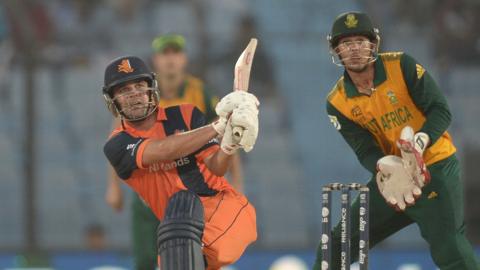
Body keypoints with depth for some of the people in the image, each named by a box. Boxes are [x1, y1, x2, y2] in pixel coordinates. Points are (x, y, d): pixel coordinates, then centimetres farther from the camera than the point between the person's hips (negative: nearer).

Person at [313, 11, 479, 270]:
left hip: (436, 169, -5)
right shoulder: (338, 103, -1)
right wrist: (384, 167, -30)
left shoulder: (402, 66, -10)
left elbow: (441, 110, -13)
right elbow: (365, 150, -6)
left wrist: (421, 141, -33)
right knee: (335, 247, 7)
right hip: (391, 176, 5)